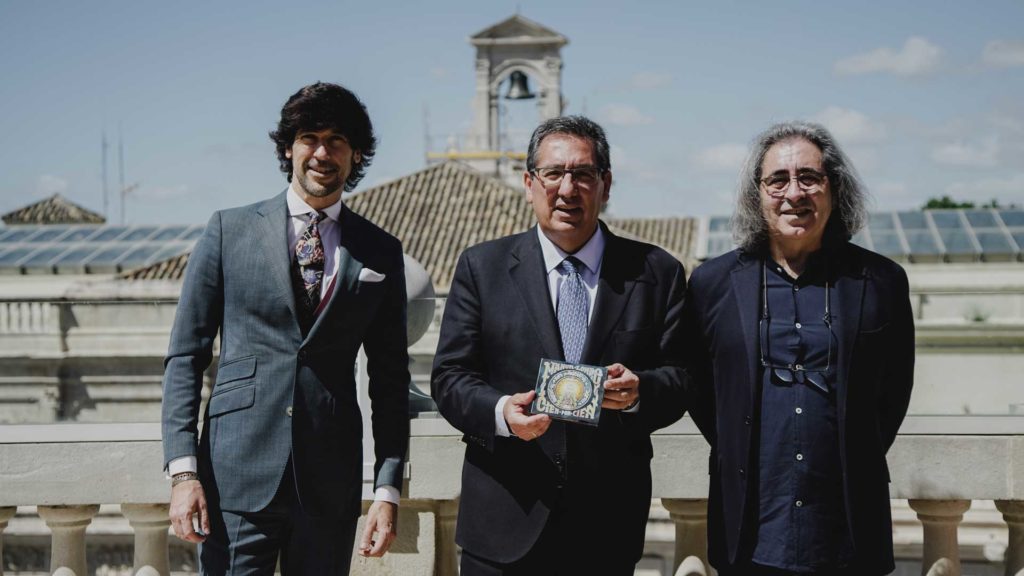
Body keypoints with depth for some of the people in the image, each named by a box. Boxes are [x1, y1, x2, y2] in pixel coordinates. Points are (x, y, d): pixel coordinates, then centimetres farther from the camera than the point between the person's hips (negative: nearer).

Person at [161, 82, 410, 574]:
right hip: (237, 476, -1)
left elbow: (390, 379, 9)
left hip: (330, 486, 2)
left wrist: (388, 489, 1)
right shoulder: (229, 230, 5)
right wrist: (183, 470, -5)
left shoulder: (380, 253, 8)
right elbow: (185, 355, 3)